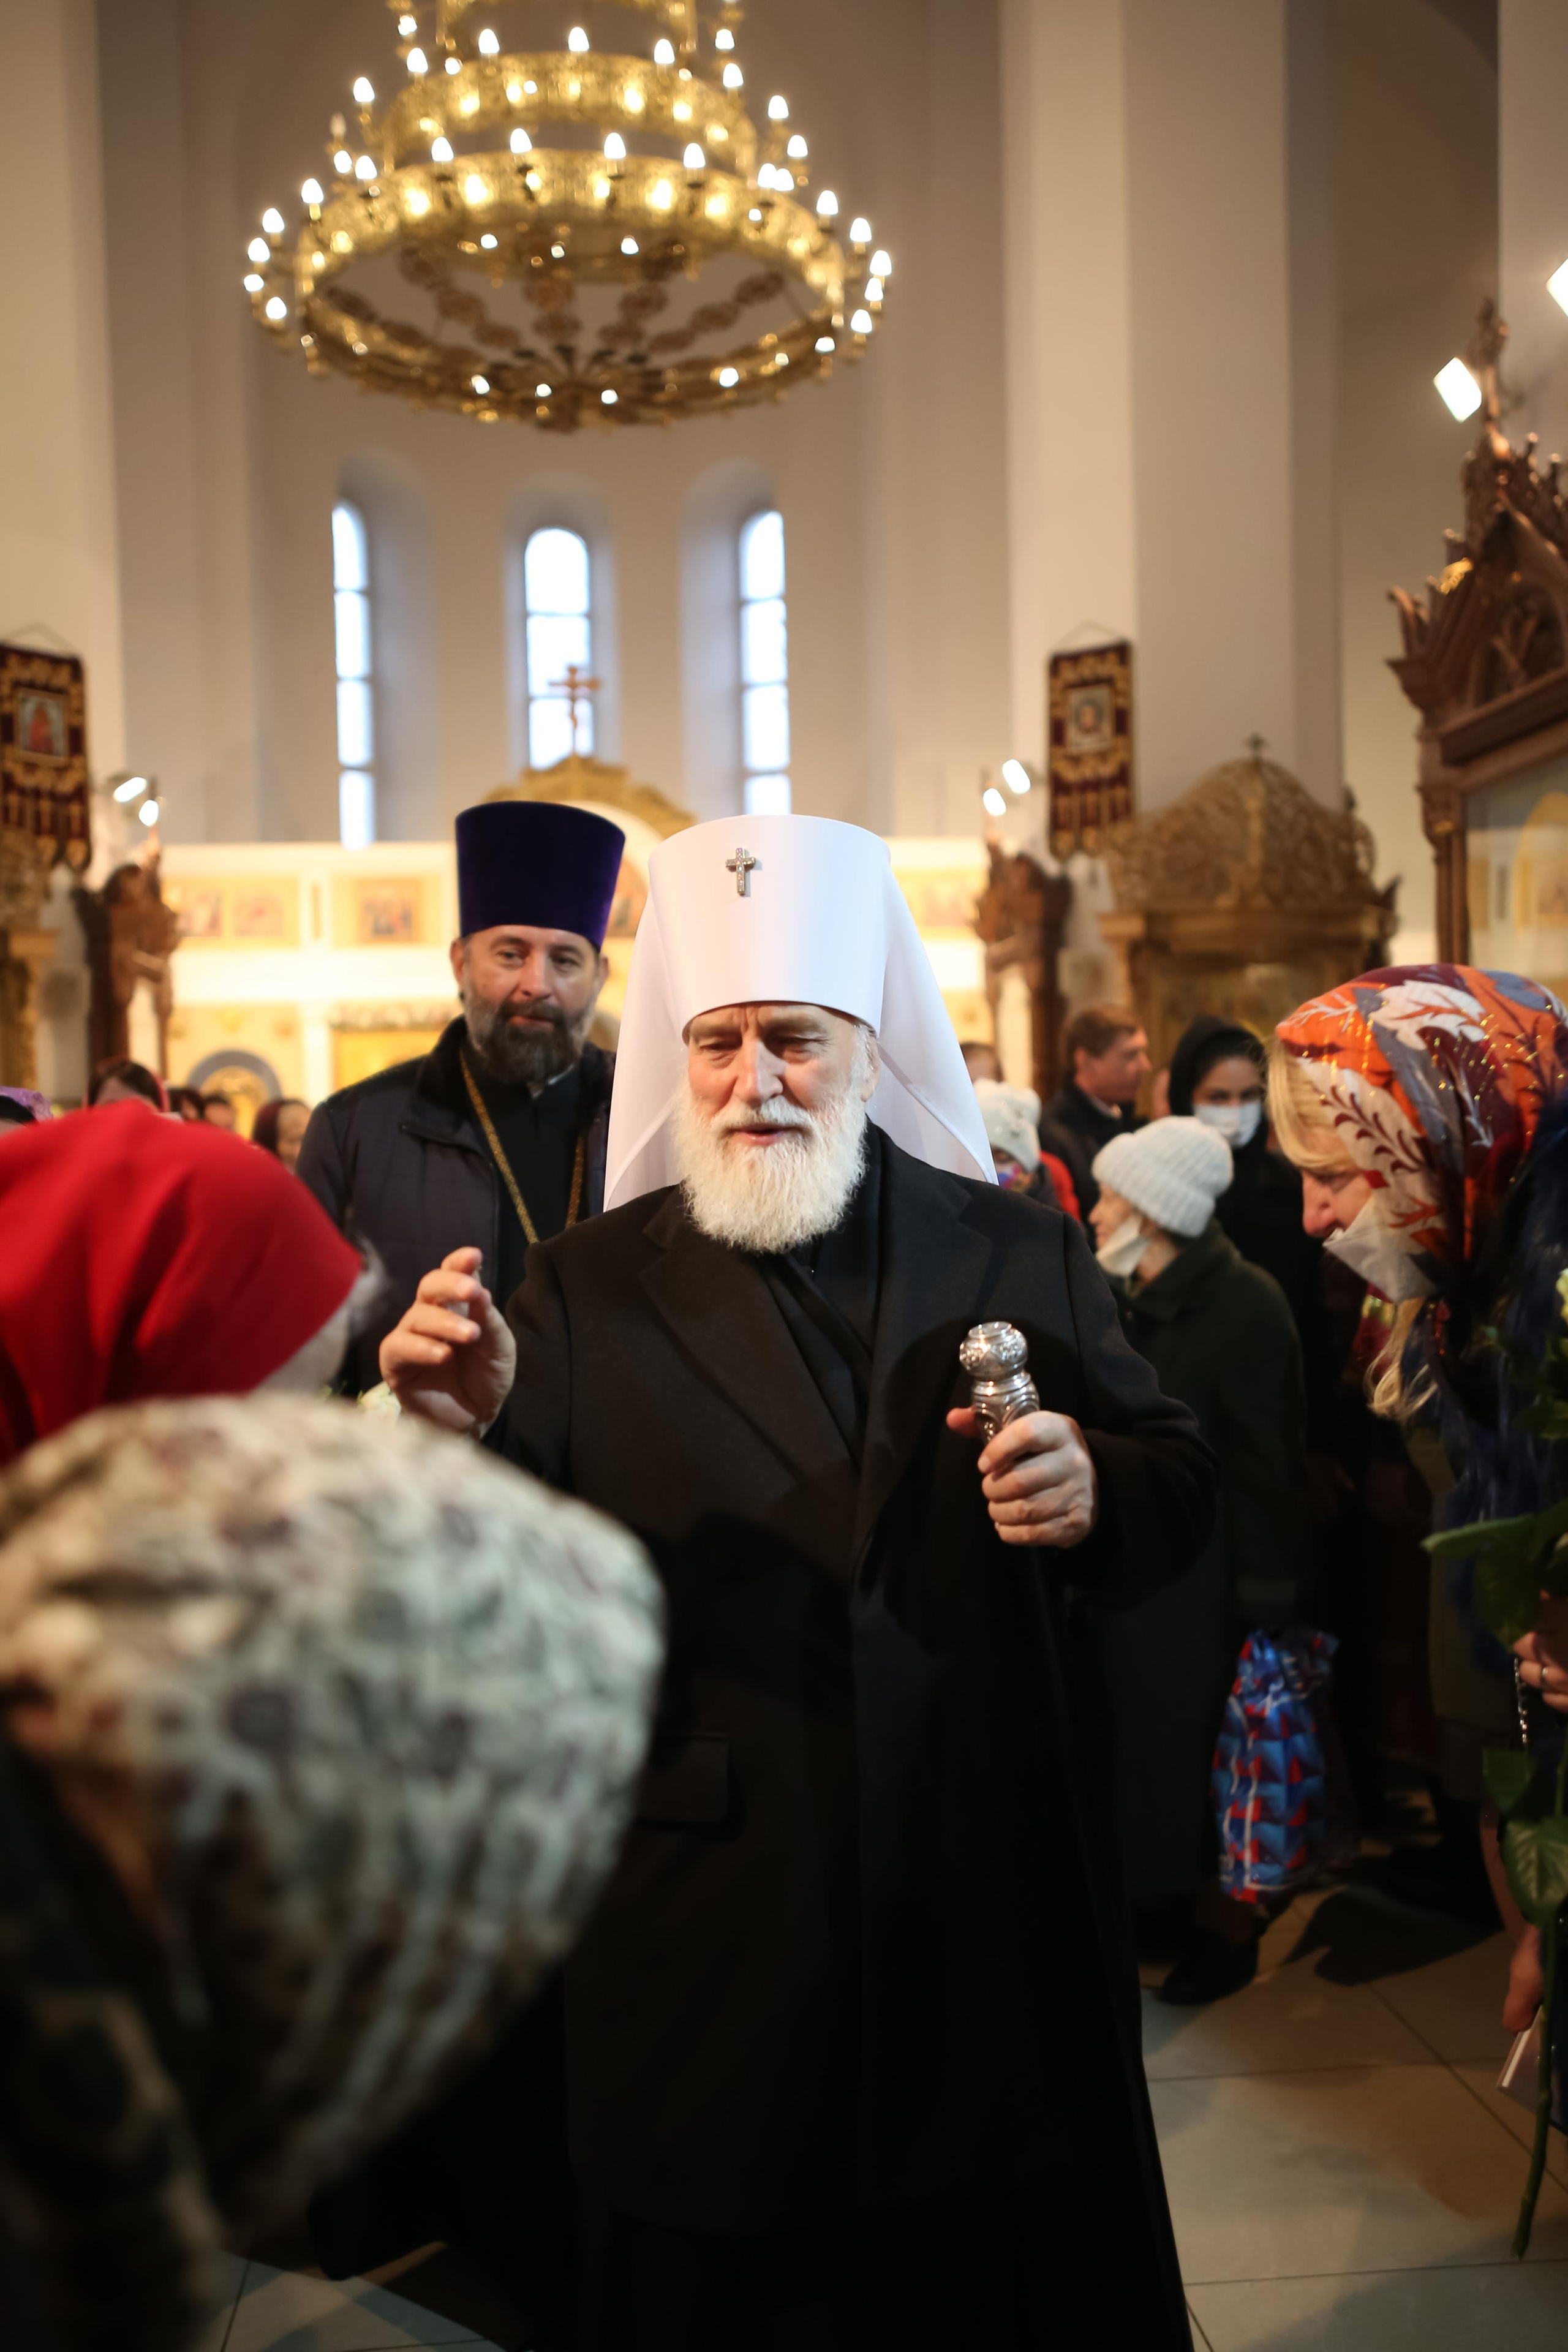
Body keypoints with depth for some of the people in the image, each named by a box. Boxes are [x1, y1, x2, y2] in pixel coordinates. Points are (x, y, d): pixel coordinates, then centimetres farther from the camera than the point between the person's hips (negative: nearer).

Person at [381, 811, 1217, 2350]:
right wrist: (463, 1431, -29)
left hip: (997, 1907, 2)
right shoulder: (593, 1287, -3)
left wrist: (1093, 1488, -20)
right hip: (714, 1930, -1)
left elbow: (1179, 1492, 2)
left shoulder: (1022, 1255, 1)